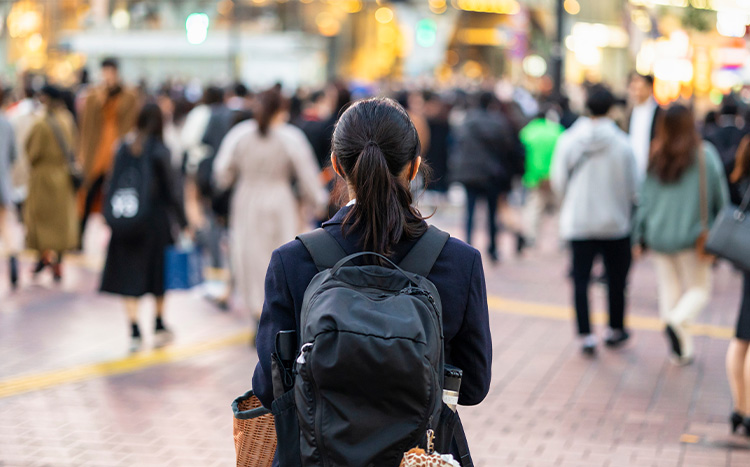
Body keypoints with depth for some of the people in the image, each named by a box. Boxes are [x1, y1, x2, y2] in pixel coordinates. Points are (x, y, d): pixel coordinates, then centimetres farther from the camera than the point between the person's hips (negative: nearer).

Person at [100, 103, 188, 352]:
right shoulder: (159, 151, -11)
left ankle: (135, 331, -4)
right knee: (158, 272, 16)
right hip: (155, 219, -2)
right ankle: (159, 326, 25)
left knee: (129, 275, 4)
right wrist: (183, 222, -5)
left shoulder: (124, 147, 0)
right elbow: (170, 191, -11)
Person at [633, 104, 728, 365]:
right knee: (699, 289, 8)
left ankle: (680, 351, 14)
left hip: (659, 236, 3)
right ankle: (678, 321, -21)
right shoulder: (706, 155, -9)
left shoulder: (656, 158, -3)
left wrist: (640, 236, 9)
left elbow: (645, 199, 1)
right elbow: (720, 197, -2)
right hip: (692, 236, -3)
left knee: (669, 289, 15)